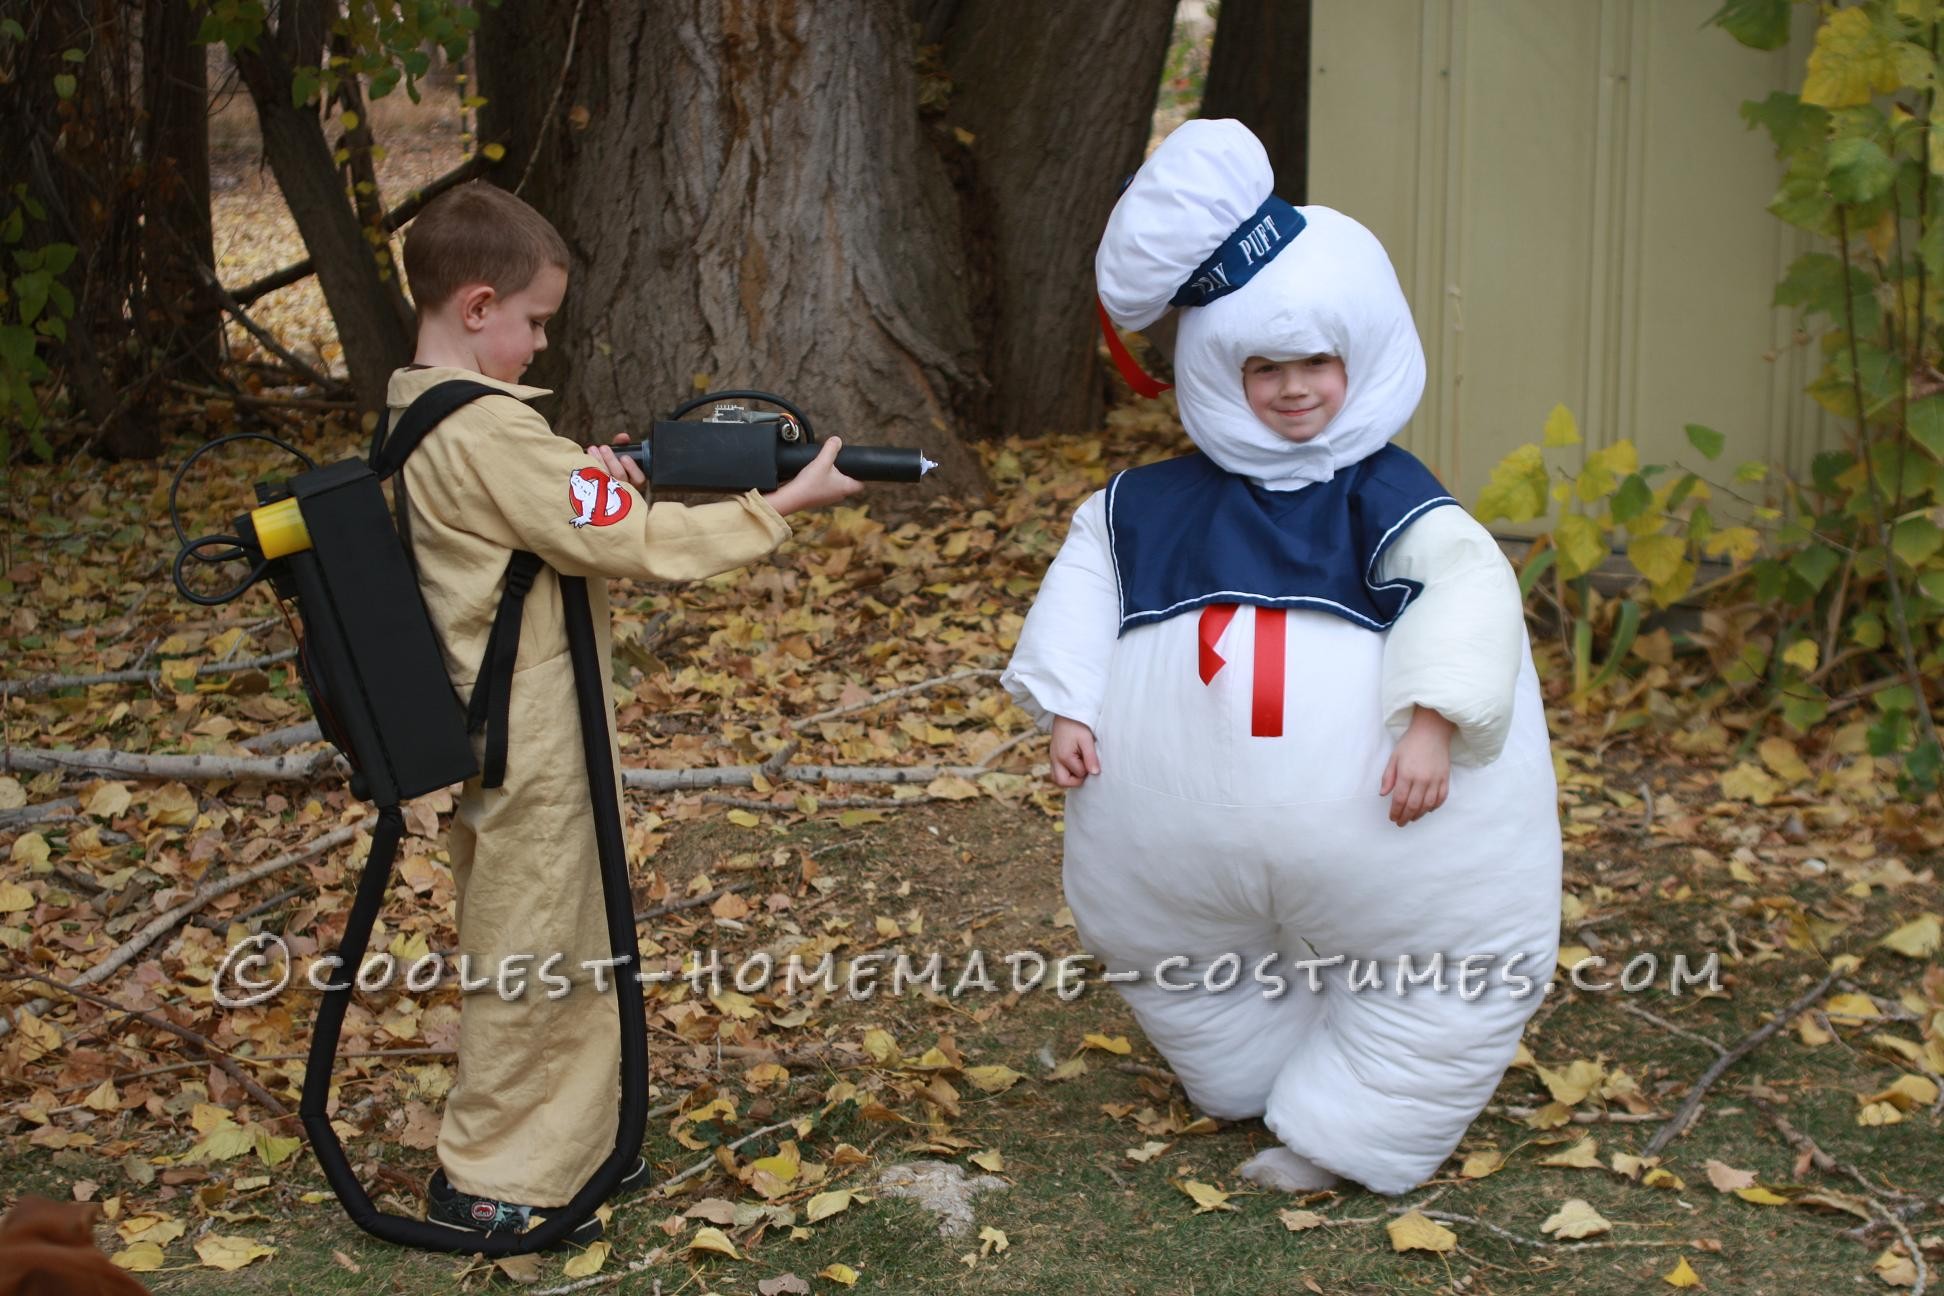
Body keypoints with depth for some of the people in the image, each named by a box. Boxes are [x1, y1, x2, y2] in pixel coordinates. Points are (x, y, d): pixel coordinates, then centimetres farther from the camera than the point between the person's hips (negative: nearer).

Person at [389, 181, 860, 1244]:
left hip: (485, 727, 10)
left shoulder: (415, 419, 8)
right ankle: (487, 1182, 16)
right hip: (533, 745, -10)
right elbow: (629, 545, -23)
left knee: (556, 954, 20)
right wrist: (782, 505, -17)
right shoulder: (492, 432, -23)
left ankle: (566, 1144, 32)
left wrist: (610, 484, -6)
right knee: (532, 960, 4)